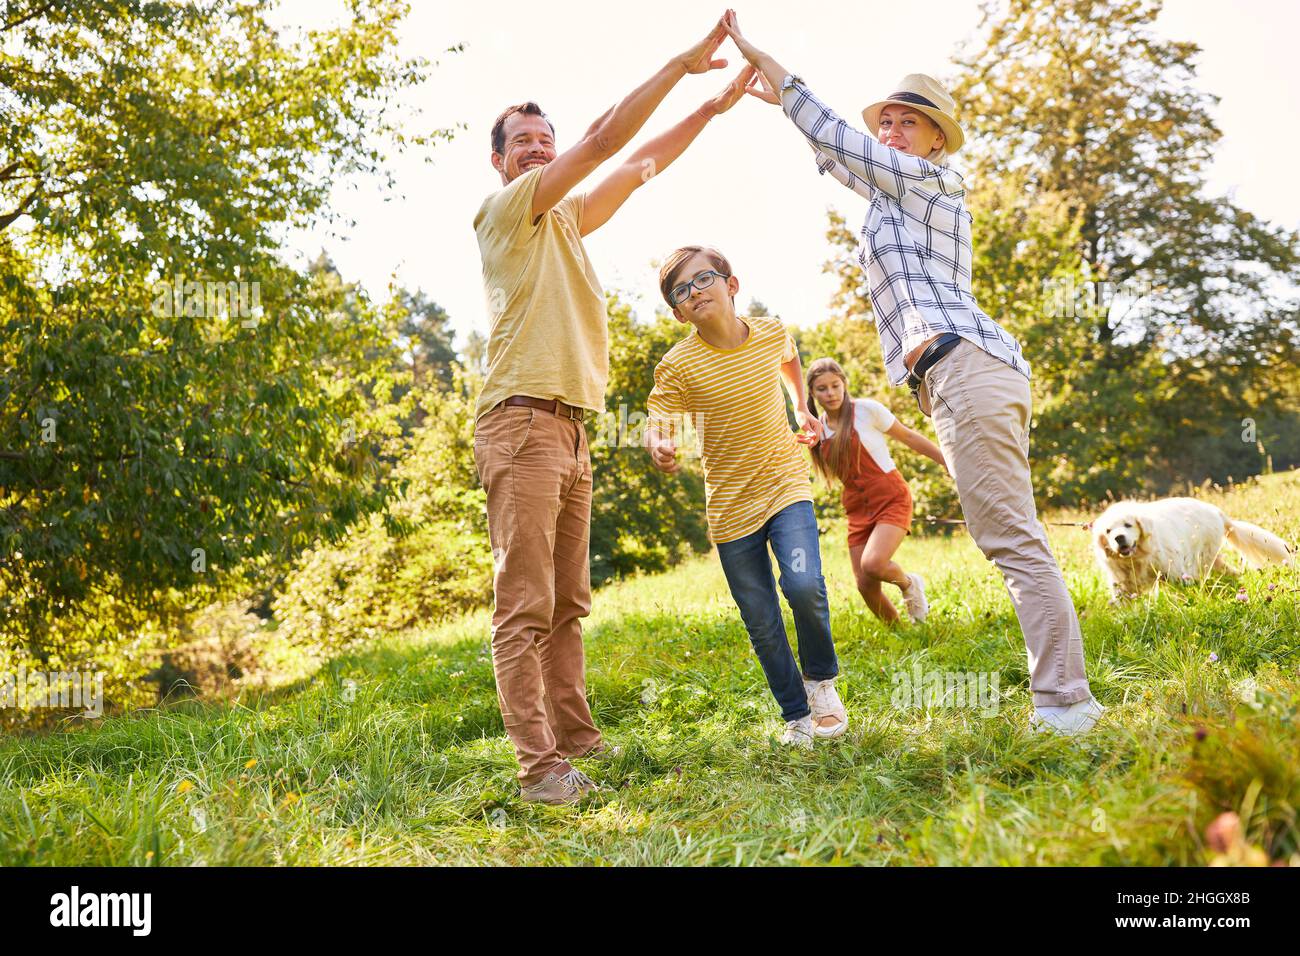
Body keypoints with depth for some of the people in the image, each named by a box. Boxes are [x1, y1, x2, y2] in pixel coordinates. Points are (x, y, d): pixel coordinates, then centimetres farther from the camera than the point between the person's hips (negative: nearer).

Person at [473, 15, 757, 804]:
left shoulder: (564, 220, 23)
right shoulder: (505, 210, 0)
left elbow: (638, 168, 24)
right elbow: (605, 141, -7)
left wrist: (714, 107, 19)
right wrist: (680, 64, -4)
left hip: (571, 428, 9)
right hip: (523, 420, -9)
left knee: (567, 603, 9)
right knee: (524, 604, -11)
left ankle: (576, 739, 15)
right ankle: (540, 768, -11)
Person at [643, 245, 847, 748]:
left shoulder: (771, 333, -4)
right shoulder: (678, 366, -13)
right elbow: (657, 421, -14)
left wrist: (802, 408, 13)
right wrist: (659, 446, -36)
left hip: (785, 483, 1)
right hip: (730, 505, 0)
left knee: (803, 584, -23)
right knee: (762, 625, 5)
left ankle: (821, 678, 6)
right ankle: (797, 715, 26)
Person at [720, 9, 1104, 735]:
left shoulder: (928, 177, 3)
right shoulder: (900, 191, 28)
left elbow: (833, 136, 4)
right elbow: (841, 158, 41)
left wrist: (760, 56, 12)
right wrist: (783, 100, 45)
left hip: (962, 363, -10)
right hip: (984, 373, 10)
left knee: (1014, 540, -14)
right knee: (1016, 541, 7)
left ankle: (1065, 703, -14)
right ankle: (1067, 695, 11)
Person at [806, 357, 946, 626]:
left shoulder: (866, 409, -10)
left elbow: (908, 436, 0)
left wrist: (946, 461, 3)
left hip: (891, 500, -5)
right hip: (857, 510, 5)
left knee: (872, 564, -27)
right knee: (865, 586, -1)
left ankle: (908, 583, 6)